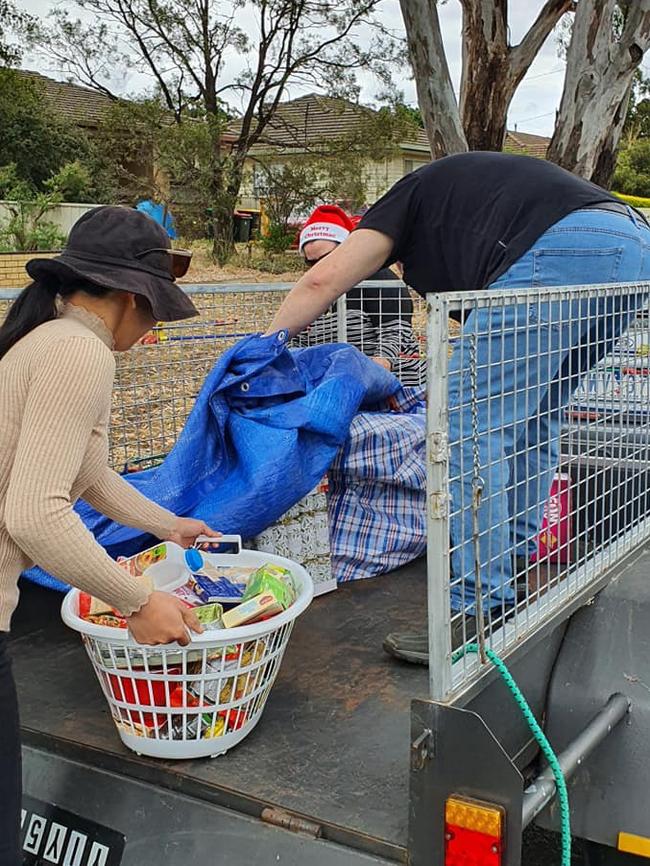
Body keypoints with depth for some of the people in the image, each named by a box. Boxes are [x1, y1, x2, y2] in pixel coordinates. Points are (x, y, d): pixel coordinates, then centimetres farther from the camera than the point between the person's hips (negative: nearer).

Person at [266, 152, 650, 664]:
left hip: (565, 250, -9)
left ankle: (484, 614, -5)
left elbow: (322, 282, 10)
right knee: (534, 416, 22)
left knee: (473, 424, -6)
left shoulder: (412, 196, 20)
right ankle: (518, 561, 32)